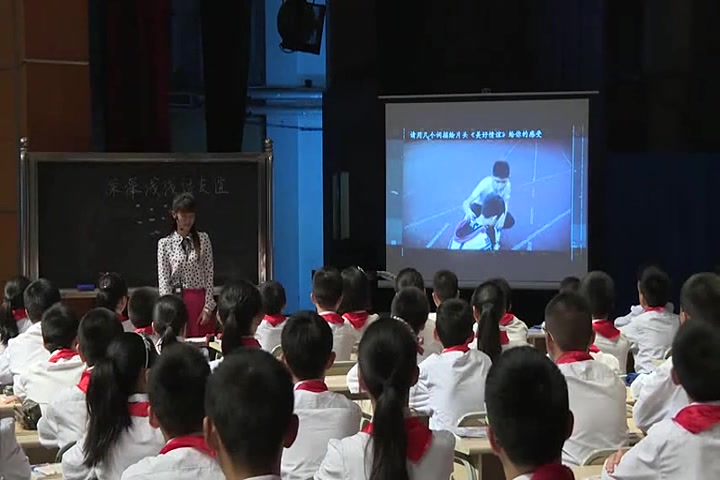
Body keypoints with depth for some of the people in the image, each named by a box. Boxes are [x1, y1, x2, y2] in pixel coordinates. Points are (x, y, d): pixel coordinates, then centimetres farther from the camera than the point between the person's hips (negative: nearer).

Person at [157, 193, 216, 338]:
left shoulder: (203, 239, 4)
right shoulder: (165, 244, 3)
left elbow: (209, 274, 1)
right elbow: (163, 279, 0)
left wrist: (208, 307, -5)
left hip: (200, 300, 1)